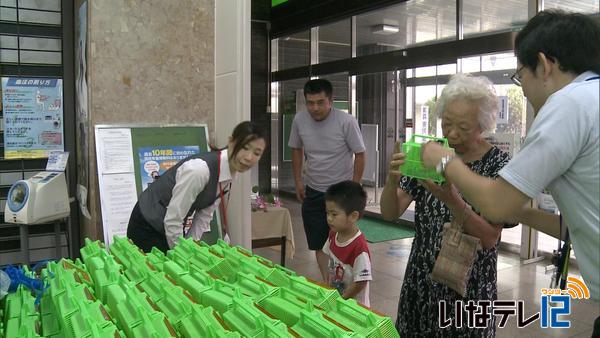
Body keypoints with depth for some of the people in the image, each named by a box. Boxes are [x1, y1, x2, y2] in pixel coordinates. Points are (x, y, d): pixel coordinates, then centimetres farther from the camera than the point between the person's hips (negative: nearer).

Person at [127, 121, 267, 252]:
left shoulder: (231, 174, -7)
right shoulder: (199, 169, -32)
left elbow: (204, 216, 1)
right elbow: (172, 220, -26)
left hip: (172, 228, 7)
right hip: (147, 228, -7)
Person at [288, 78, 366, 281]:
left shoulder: (347, 122, -17)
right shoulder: (299, 120, -6)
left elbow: (360, 155, -8)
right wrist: (298, 182, 9)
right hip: (313, 192, 4)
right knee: (318, 245, 8)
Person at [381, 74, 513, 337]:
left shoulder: (498, 164, -13)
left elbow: (490, 238, -18)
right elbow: (389, 214, -8)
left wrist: (450, 199, -33)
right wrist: (392, 180, -28)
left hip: (469, 287, -3)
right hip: (420, 279, 3)